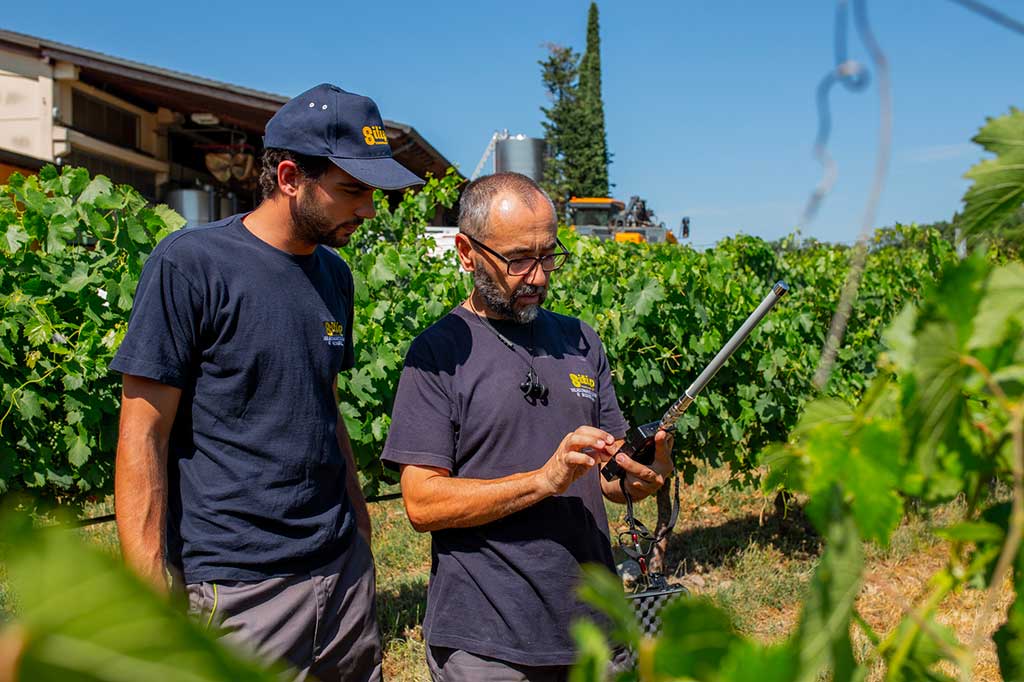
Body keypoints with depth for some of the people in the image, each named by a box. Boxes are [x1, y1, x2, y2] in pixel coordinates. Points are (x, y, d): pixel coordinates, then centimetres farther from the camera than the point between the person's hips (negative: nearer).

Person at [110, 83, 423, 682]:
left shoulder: (334, 274, 9)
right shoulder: (189, 265, -12)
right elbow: (144, 437, -12)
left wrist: (361, 531, 15)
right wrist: (151, 600, -15)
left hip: (343, 567, 6)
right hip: (235, 587, -6)